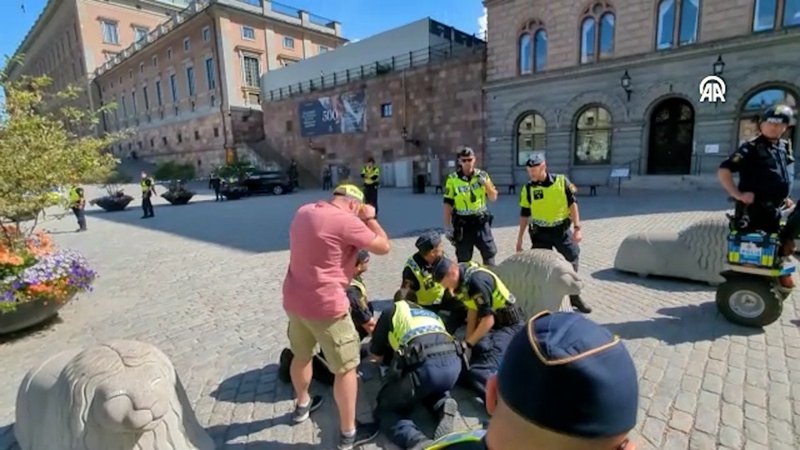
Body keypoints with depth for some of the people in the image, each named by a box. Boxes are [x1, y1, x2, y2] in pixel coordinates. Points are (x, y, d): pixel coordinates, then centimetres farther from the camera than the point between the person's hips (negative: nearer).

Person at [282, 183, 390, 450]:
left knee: (301, 355, 28)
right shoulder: (346, 221, -19)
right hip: (326, 306, -8)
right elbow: (384, 247, -12)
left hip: (294, 300, 8)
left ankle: (302, 405, 51)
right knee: (346, 368, 8)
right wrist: (370, 218, -1)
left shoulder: (304, 212, 6)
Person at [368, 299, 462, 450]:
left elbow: (376, 356, 27)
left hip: (425, 365, -5)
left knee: (386, 410, 18)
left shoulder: (390, 312, 23)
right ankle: (443, 406, 6)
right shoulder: (432, 314, 37)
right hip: (453, 362, 5)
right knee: (431, 389, 39)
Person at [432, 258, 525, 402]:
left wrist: (469, 344, -12)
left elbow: (488, 320, -22)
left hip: (509, 326, -10)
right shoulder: (464, 277, 4)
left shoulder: (477, 281, -24)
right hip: (493, 324, 10)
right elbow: (472, 309, 10)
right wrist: (468, 341, 5)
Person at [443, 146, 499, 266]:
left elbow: (493, 197, 4)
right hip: (462, 223, -2)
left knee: (489, 252, 8)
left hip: (481, 221, 2)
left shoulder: (482, 175, 3)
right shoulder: (453, 179, -5)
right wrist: (447, 226, -8)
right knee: (464, 258, 6)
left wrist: (486, 183, -13)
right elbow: (448, 204, -4)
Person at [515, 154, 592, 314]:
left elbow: (572, 204, -3)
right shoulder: (528, 188, -4)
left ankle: (575, 296, 32)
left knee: (572, 261, 11)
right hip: (540, 233, 0)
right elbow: (524, 215, 3)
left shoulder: (561, 181, -7)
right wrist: (519, 239, 3)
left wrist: (577, 228, -10)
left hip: (562, 229, 0)